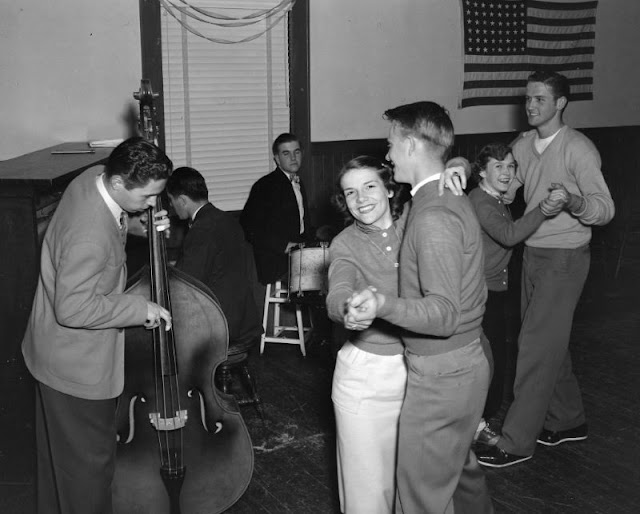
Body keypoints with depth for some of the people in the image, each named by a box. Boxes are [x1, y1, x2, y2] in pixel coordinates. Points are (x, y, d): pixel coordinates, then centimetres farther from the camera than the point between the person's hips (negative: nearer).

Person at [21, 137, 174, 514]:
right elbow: (74, 309, -31)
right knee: (90, 461, 9)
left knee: (58, 450, 28)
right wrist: (140, 308, -24)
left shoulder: (95, 177, -8)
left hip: (59, 353, 10)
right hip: (78, 366, -10)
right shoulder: (90, 237, -36)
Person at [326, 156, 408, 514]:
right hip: (366, 373, -1)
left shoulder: (415, 221, -3)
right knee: (368, 481, 6)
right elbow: (336, 299, -24)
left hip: (419, 367, 2)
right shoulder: (345, 245, -6)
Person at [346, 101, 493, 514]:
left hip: (441, 372, -10)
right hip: (469, 358, 10)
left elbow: (444, 313, -26)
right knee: (458, 464, 28)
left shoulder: (433, 217, -23)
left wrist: (384, 305, -40)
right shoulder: (454, 199, 9)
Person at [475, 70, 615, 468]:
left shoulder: (578, 149, -14)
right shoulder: (524, 146, 7)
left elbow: (606, 209, -15)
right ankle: (569, 421, 33)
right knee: (550, 342, 16)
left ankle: (517, 442, 3)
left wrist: (574, 201, -36)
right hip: (533, 253, 7)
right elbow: (499, 193, 7)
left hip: (564, 259, -7)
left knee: (537, 346, -5)